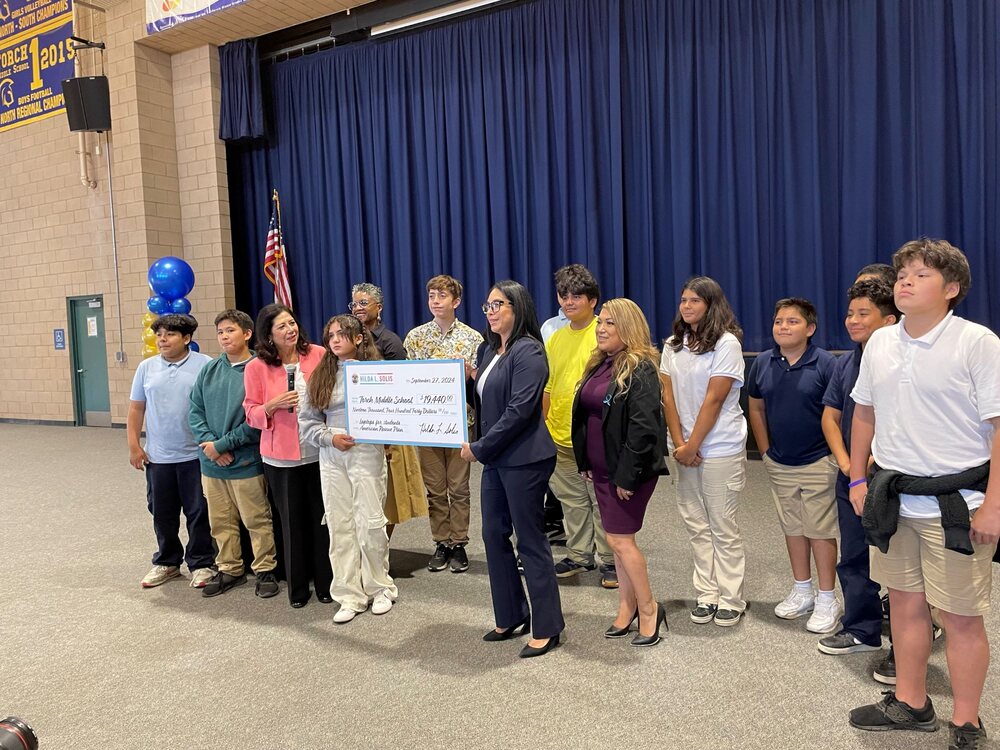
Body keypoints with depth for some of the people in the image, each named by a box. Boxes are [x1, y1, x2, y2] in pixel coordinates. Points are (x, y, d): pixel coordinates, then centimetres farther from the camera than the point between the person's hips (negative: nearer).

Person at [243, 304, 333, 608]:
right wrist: (273, 405, -17)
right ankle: (298, 588, 26)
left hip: (319, 452, 1)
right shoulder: (256, 367, -4)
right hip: (282, 457, 0)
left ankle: (325, 584, 24)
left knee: (322, 519, 7)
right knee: (293, 523, 9)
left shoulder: (318, 355, -2)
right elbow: (252, 414, 0)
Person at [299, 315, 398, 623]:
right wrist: (330, 437, -6)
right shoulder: (321, 376, 11)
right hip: (331, 457, 4)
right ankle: (349, 595, 17)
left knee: (370, 523, -1)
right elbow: (307, 419, 8)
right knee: (339, 526, 6)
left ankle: (380, 588, 20)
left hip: (367, 452, -4)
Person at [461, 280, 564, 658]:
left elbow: (519, 410, -21)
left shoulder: (527, 351, -14)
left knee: (530, 541, 1)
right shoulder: (488, 350, 12)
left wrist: (478, 447, -16)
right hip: (495, 458, 9)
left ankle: (546, 629, 17)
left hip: (524, 459, -9)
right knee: (494, 535, 14)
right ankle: (511, 617, 30)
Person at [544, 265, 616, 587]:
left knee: (603, 501, 5)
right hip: (560, 437, 6)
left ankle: (608, 560, 19)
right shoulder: (555, 338, 11)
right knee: (573, 500, 16)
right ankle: (579, 555, 30)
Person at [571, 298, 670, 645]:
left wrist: (627, 475, -21)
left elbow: (644, 427, -21)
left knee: (619, 538, -4)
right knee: (618, 538, 14)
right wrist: (585, 461, 12)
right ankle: (627, 607, 27)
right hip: (601, 469, 8)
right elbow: (583, 414, 16)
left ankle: (648, 608, 14)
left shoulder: (641, 369, -15)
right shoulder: (599, 365, 11)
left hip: (628, 470, -8)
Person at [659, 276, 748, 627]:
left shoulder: (726, 343, -10)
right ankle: (706, 595, 23)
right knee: (696, 525, 11)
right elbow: (668, 398, 3)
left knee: (724, 528, 4)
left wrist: (692, 446, -13)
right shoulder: (673, 345, 7)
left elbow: (713, 401, -14)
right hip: (686, 449, 5)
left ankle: (731, 599, 18)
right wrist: (679, 444, -6)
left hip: (721, 449, -5)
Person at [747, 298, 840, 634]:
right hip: (779, 465, 5)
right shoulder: (762, 363, 1)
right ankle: (802, 591, 31)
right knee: (792, 528, 16)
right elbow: (756, 409, 10)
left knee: (820, 531, 4)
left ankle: (827, 600, 18)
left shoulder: (825, 364, -12)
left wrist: (835, 456, -10)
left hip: (817, 464, -5)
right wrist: (766, 451, 7)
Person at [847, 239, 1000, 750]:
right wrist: (858, 478, 13)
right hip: (892, 497, 6)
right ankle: (910, 704, 35)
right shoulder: (880, 343, 6)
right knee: (904, 602, 17)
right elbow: (864, 412, 15)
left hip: (955, 503, -5)